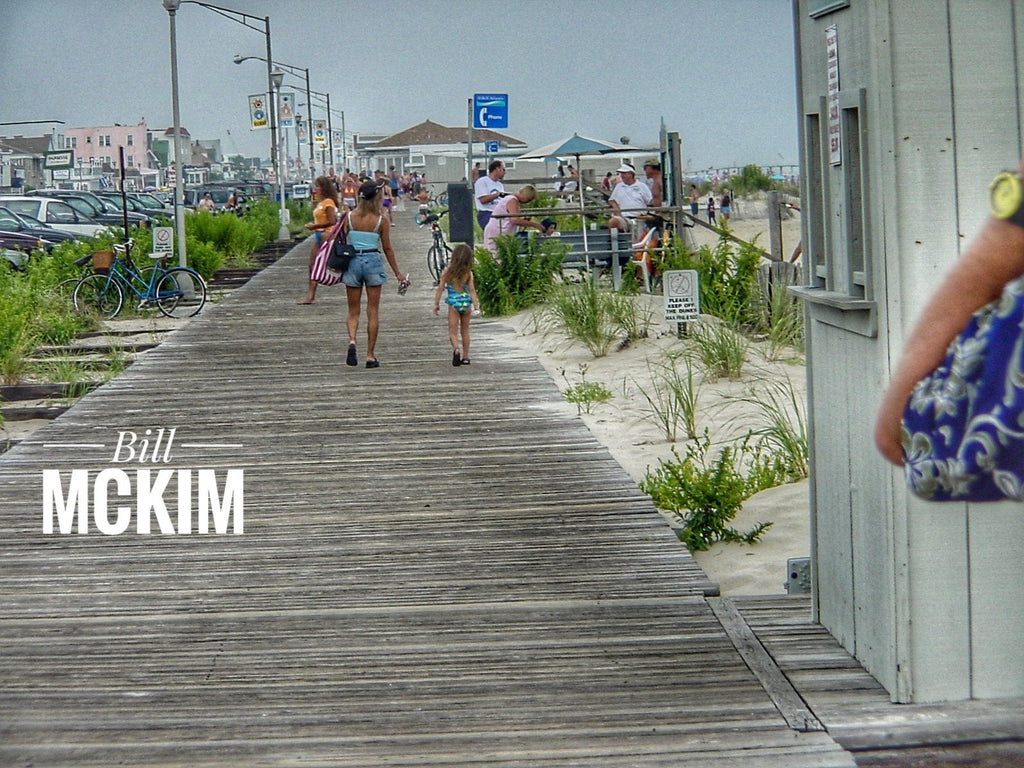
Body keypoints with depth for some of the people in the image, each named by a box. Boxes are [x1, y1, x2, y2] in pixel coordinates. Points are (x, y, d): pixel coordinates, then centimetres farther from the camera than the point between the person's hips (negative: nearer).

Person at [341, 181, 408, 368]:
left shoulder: (349, 217, -2)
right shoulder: (381, 220, -5)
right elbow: (387, 248, -2)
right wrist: (397, 273, 7)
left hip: (353, 261, 1)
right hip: (373, 262, -1)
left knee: (353, 311, 11)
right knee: (373, 312, 6)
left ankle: (352, 341, -17)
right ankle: (370, 356, 6)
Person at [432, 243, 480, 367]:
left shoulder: (447, 271, -7)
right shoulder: (468, 273, -5)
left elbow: (440, 288, -5)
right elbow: (472, 290, -6)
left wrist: (436, 304, 4)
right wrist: (476, 306, -1)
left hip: (454, 303, -2)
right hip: (466, 302, 2)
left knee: (453, 331, 0)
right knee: (465, 331, 15)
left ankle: (456, 348, -29)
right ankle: (465, 357, 19)